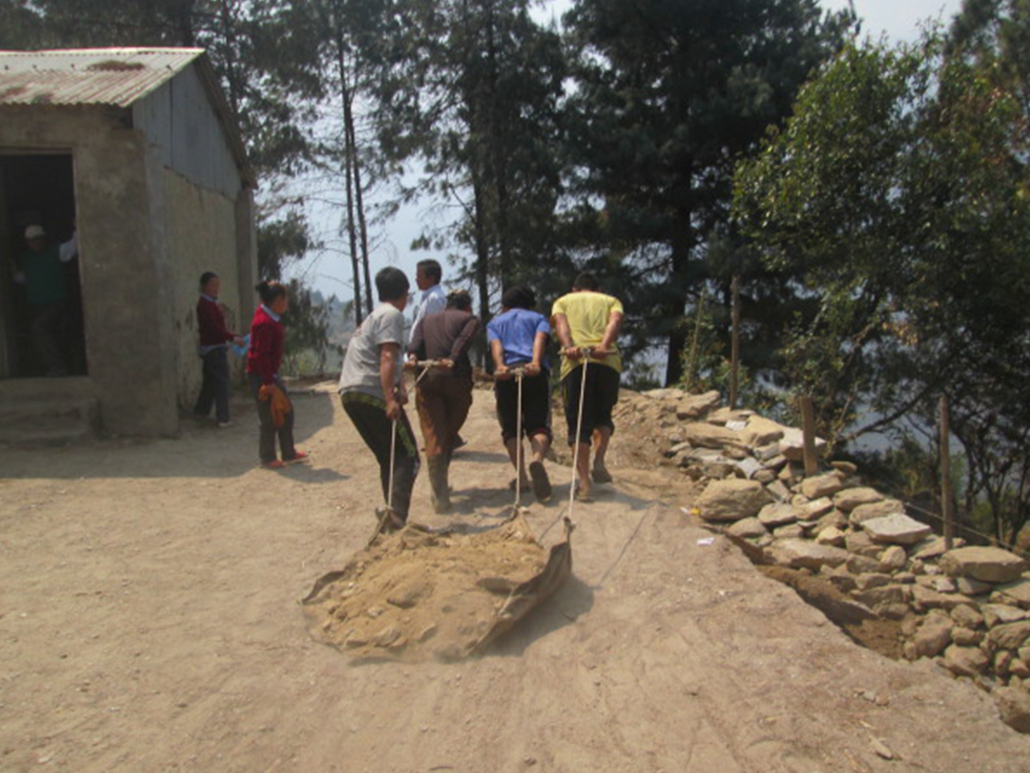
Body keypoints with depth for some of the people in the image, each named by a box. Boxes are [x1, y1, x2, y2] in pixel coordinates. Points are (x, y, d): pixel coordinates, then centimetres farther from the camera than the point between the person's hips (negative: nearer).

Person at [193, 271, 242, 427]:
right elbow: (214, 327, -23)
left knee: (210, 380, 18)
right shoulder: (205, 304, -17)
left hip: (213, 347, 10)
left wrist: (232, 336, 11)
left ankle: (201, 411, 29)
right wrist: (233, 338, -25)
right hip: (214, 348, -10)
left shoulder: (211, 303, 14)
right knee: (221, 382, -7)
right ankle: (222, 418, -4)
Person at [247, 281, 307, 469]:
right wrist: (269, 382, -24)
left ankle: (289, 453, 25)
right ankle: (267, 459, 11)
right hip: (260, 376, -11)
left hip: (270, 373, 11)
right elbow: (261, 355, -24)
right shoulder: (264, 323, -22)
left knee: (286, 411, 15)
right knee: (271, 417, -2)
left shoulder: (271, 318, 9)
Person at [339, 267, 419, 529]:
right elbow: (387, 358, -18)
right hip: (371, 392, -9)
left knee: (388, 458, 16)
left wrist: (400, 389, 38)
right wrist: (390, 399, -25)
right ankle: (396, 516, -20)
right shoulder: (392, 315, -4)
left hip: (349, 392, 9)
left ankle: (393, 517, 16)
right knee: (407, 456, -7)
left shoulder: (374, 315, 26)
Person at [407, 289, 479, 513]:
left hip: (428, 380, 2)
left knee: (433, 436, -2)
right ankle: (440, 484, 21)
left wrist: (412, 357, -10)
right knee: (450, 433, 15)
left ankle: (439, 493, -13)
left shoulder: (427, 320, 26)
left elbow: (415, 342, 6)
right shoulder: (470, 319, 15)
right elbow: (464, 340, -6)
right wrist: (453, 360, -18)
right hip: (456, 378, -2)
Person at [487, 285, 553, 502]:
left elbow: (495, 345, 4)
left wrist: (500, 367, -14)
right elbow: (540, 339, 2)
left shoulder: (494, 322, 28)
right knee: (539, 425, -1)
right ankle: (537, 459, -32)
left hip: (506, 375, 1)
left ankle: (522, 477, -4)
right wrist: (535, 363, -15)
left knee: (511, 428, 9)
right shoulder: (538, 318, 26)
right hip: (535, 373, 0)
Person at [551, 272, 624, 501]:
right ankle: (599, 462, 0)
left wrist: (569, 347, -12)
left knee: (579, 424, 3)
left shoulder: (563, 301, 27)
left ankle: (584, 483, -4)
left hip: (575, 362, -1)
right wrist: (604, 345, -12)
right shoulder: (611, 301, 27)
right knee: (603, 416, 21)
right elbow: (615, 321, 4)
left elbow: (559, 322, 4)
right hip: (608, 361, 1)